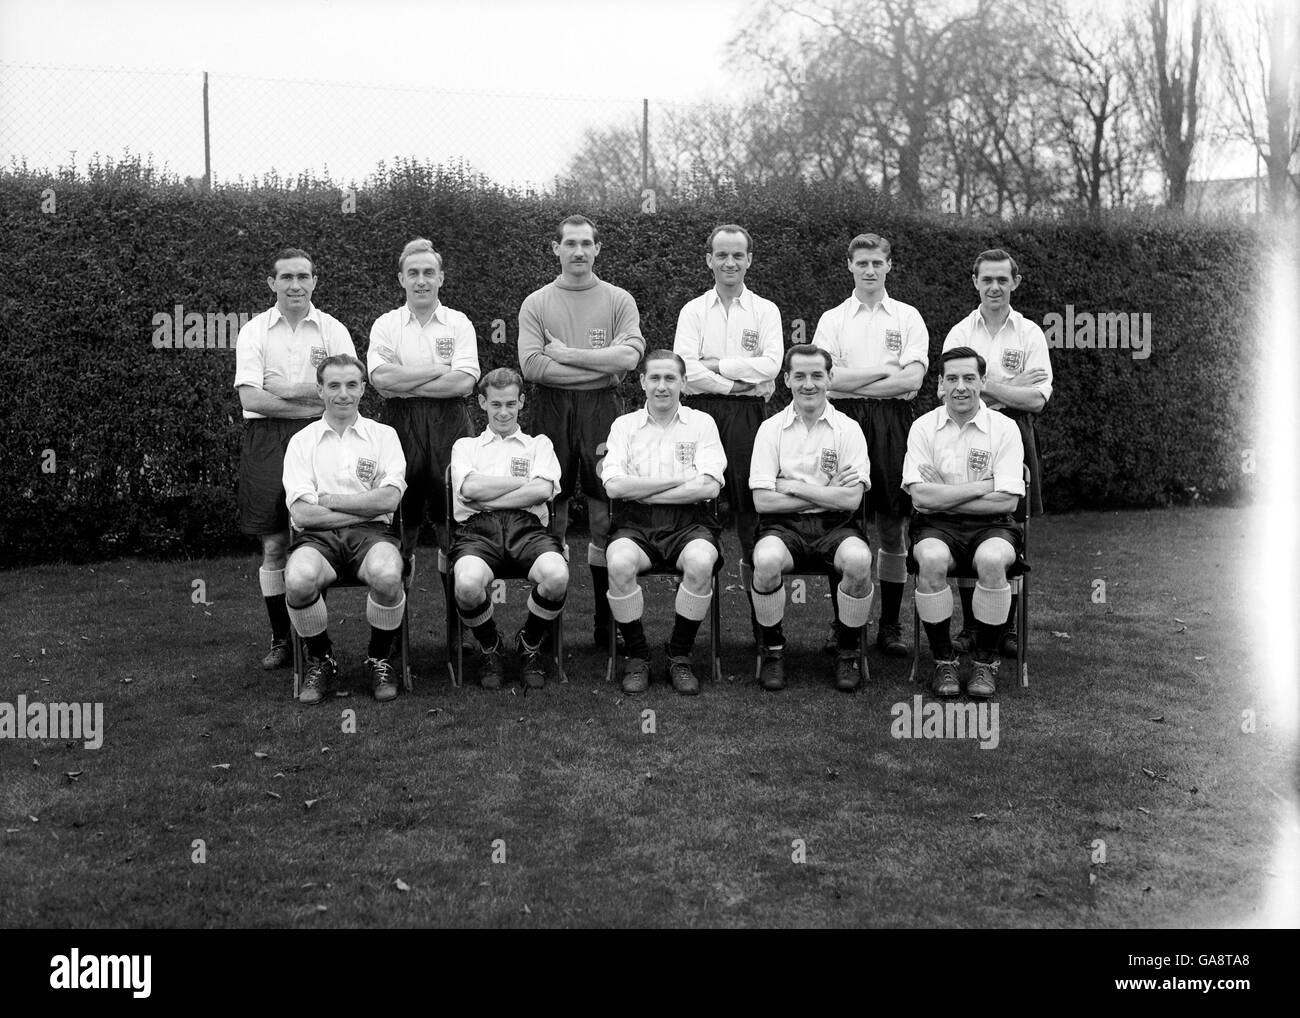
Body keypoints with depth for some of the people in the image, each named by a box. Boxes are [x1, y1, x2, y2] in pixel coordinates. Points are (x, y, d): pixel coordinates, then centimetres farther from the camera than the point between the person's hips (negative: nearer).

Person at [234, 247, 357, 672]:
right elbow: (250, 398, -6)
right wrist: (312, 402, -11)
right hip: (266, 440, 0)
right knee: (274, 546, 3)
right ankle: (281, 638, 14)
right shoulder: (254, 332, 6)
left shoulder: (333, 330, 7)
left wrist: (285, 389, -11)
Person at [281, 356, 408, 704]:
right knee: (298, 580, -34)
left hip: (371, 532, 0)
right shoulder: (302, 441, 12)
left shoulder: (383, 435, 13)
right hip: (317, 536, 0)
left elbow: (389, 499, -3)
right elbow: (302, 512, -2)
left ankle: (378, 660, -5)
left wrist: (328, 499, -3)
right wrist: (366, 507, -3)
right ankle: (321, 661, -4)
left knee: (387, 575, -35)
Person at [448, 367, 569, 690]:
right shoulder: (465, 446, 26)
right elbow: (470, 488, 2)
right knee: (467, 584, -36)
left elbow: (543, 491, 3)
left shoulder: (539, 444, 25)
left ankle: (529, 645, 0)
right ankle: (489, 648, 0)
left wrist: (487, 499, -1)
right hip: (477, 528, 0)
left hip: (526, 526, 1)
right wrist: (526, 482, 4)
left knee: (557, 577, -34)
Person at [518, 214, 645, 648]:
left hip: (602, 408, 0)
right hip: (551, 408, 0)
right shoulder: (536, 303, 8)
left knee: (605, 518, 1)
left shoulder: (619, 300, 7)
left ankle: (608, 621, 9)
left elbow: (629, 356, -9)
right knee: (552, 518, 4)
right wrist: (602, 365, -8)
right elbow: (532, 366, -6)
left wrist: (566, 354, -9)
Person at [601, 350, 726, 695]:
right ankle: (636, 656, -10)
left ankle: (680, 657, -12)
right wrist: (681, 479, -7)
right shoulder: (624, 425, 13)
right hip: (636, 524, 1)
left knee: (701, 562, -33)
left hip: (689, 522, 0)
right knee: (619, 562, -32)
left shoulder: (701, 423, 10)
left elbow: (708, 487, -5)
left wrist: (642, 492, -6)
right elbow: (614, 485, -3)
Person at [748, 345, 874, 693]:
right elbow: (762, 501, -4)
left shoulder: (848, 429, 5)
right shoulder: (771, 429, 6)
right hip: (784, 525, 0)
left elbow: (851, 499, -7)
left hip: (835, 524, 0)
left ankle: (847, 651, -7)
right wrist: (827, 493, -5)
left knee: (858, 559, -33)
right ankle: (772, 649, -7)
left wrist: (791, 486, -8)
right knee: (766, 560, -33)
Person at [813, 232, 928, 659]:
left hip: (893, 421, 0)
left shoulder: (908, 318, 9)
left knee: (893, 526, 2)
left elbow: (913, 379, -5)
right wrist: (885, 371, -6)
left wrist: (854, 381, -7)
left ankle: (890, 625, 10)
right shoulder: (832, 319, 10)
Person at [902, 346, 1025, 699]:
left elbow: (1007, 500, -8)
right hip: (937, 525, 0)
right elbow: (920, 496, -9)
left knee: (992, 560, -34)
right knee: (931, 560, -33)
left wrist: (944, 496, -8)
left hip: (991, 525, 0)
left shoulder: (1005, 428, 1)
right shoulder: (923, 427, 3)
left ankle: (986, 660, -12)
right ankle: (943, 660, -13)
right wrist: (983, 487, -9)